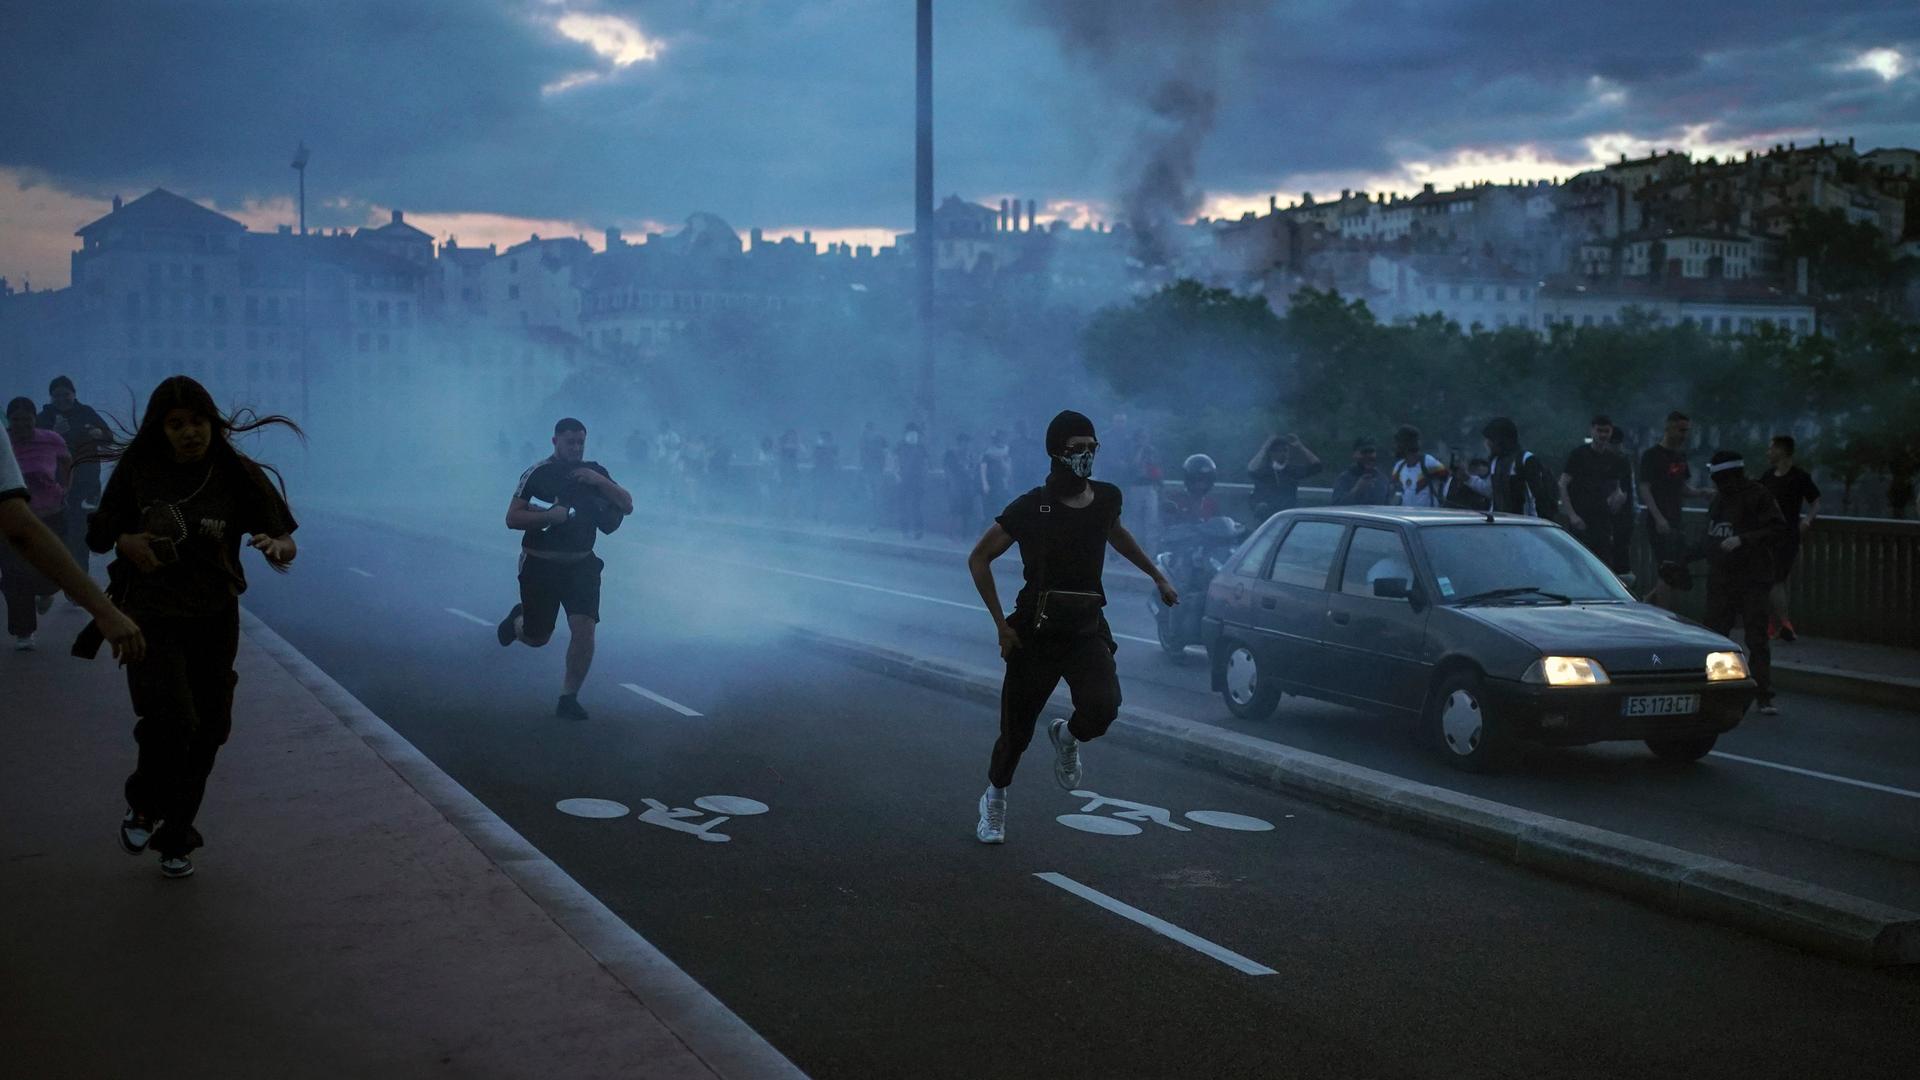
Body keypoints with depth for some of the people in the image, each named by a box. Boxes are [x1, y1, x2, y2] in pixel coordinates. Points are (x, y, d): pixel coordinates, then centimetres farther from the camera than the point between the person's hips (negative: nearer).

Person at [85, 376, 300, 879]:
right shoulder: (137, 469, -5)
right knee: (169, 717, -21)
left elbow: (287, 542, -6)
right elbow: (101, 532, 7)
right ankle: (144, 805, 11)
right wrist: (126, 541, -17)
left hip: (214, 620, 2)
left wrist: (276, 547, -31)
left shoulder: (236, 475, -6)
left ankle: (176, 838, 30)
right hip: (151, 616, -1)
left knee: (205, 734, 7)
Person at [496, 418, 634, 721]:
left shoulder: (595, 472, 5)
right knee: (537, 639, 8)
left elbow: (627, 506, -1)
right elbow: (512, 518, -11)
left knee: (584, 628, -14)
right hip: (540, 566, -2)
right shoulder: (537, 474, -7)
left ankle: (569, 698, 0)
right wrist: (550, 515, -24)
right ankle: (518, 620, 46)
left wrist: (600, 481, -14)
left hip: (581, 565, 2)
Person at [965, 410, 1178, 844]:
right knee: (1018, 728, 5)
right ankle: (994, 798, 35)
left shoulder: (1106, 498, 2)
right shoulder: (1032, 507, -12)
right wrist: (1001, 624, -7)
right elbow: (979, 558, -4)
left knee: (1102, 706, -23)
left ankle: (1067, 737, 14)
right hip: (1037, 630, -3)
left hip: (1088, 629, 3)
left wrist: (1157, 575, 27)